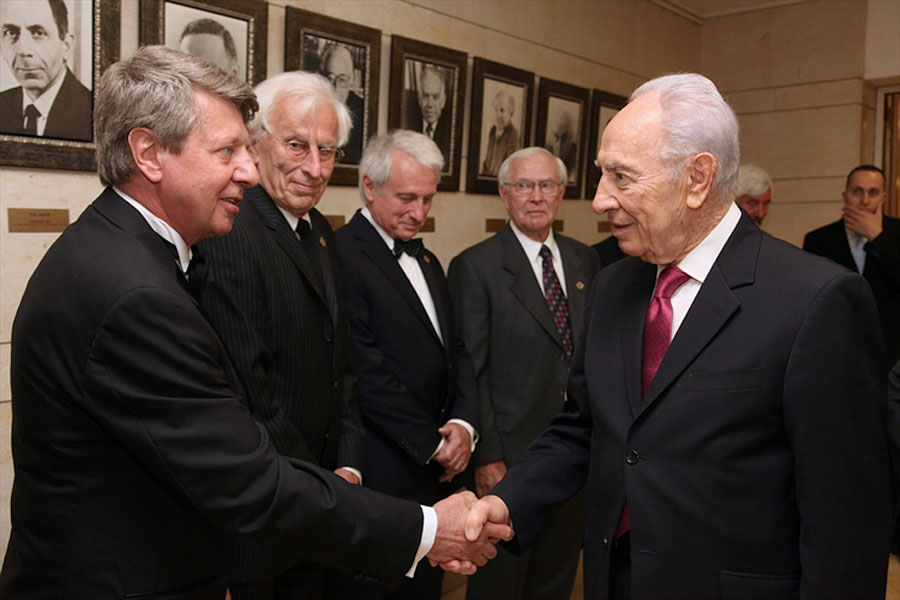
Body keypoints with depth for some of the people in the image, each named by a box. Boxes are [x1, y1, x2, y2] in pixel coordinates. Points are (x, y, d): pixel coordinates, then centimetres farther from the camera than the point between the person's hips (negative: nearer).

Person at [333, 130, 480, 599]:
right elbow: (366, 371, -19)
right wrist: (432, 444, -12)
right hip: (382, 473, -8)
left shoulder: (427, 261, 15)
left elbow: (457, 350, 13)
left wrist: (464, 423, -3)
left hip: (438, 470, 8)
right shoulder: (342, 254, -14)